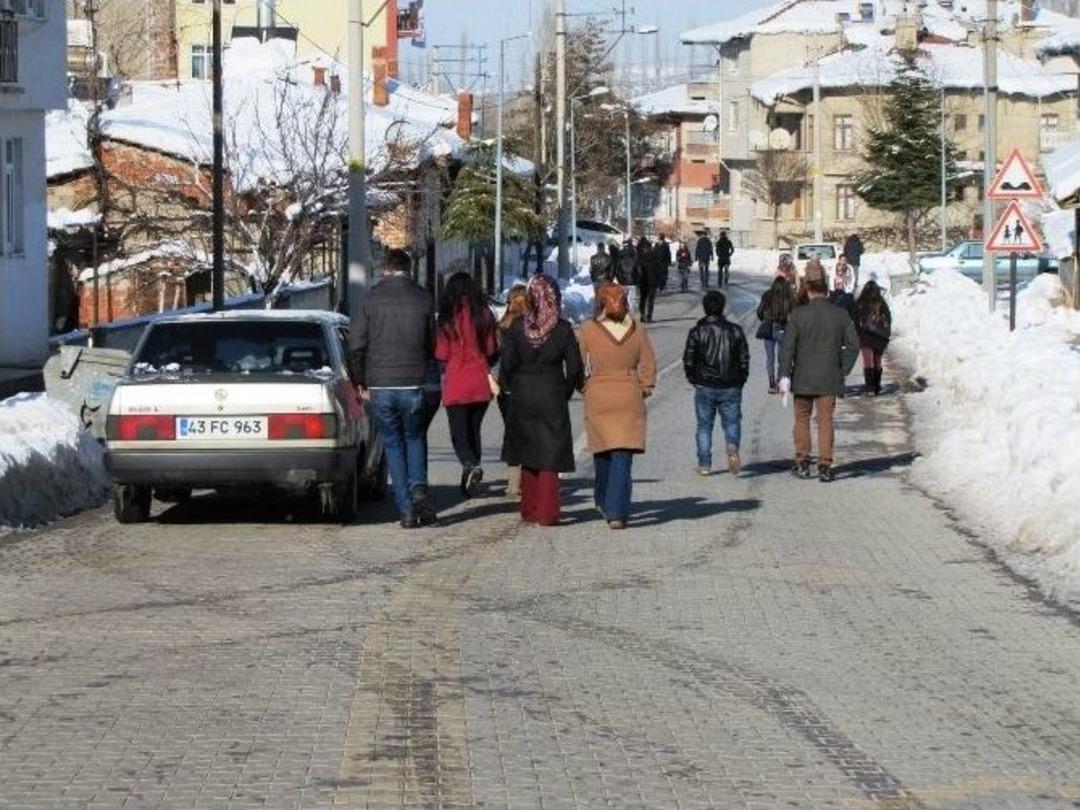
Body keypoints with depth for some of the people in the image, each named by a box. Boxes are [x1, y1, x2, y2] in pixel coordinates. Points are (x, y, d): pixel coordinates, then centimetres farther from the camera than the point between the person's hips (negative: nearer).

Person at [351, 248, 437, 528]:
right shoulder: (422, 299, 0)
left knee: (393, 445, 9)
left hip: (380, 386, -1)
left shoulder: (371, 299, -2)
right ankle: (418, 489, -5)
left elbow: (357, 347, -2)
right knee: (415, 439, 19)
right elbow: (432, 345, 7)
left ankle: (406, 509, 4)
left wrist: (361, 383, 9)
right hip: (413, 384, 1)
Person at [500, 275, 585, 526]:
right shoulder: (563, 329, -9)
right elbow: (574, 369, -6)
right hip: (553, 399, -2)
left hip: (523, 400, 2)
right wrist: (565, 394, 8)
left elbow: (507, 365, -2)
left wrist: (517, 390, 12)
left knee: (528, 457, 15)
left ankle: (529, 510, 18)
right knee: (550, 456, 4)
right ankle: (546, 512, 0)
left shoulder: (518, 327, -5)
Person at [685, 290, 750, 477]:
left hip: (705, 388, -1)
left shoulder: (697, 332, -4)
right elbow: (744, 360, 3)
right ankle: (732, 447, -21)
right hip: (730, 388, 1)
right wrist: (740, 381, 15)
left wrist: (694, 381, 12)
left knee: (704, 425, 9)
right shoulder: (735, 331, 1)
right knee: (731, 421, 9)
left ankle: (704, 464, 7)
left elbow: (688, 361, -3)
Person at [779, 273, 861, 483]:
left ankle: (802, 463, 14)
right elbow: (854, 344, 0)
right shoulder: (840, 315, -1)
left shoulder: (798, 315, -6)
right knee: (825, 421, 3)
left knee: (802, 419, 14)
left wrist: (785, 375, -8)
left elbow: (788, 347, -10)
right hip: (829, 379, 1)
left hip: (803, 379, -1)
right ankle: (825, 467, -2)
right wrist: (844, 370, 8)